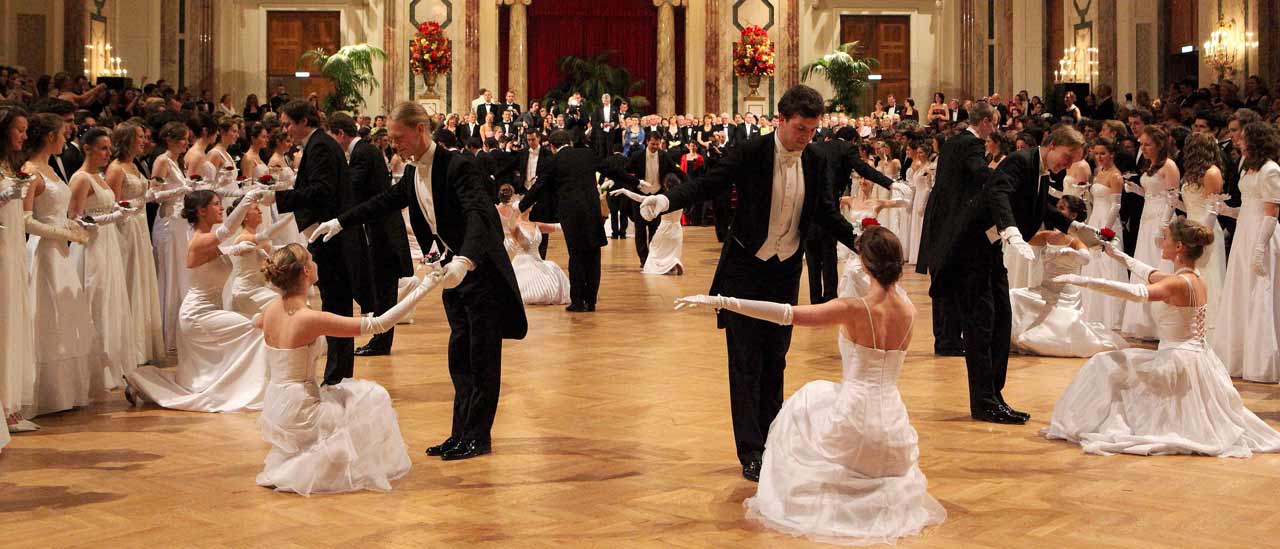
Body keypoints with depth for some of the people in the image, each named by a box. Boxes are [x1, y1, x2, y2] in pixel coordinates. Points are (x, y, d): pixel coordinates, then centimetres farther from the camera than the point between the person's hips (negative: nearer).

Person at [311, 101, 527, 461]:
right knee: (459, 356, 11)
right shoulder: (413, 174, 7)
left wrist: (464, 261, -47)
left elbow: (479, 215, -33)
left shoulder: (457, 166, -20)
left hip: (481, 269, -9)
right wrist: (340, 222, 23)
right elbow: (385, 202, 24)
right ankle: (462, 433, 17)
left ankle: (478, 437, 4)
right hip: (453, 269, 9)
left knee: (482, 358, -1)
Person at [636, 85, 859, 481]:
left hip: (786, 272, 4)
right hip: (745, 270, -4)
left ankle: (771, 441, 24)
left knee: (774, 360, 14)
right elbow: (709, 184, -18)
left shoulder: (816, 162, -1)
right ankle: (751, 452, 3)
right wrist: (666, 200, -36)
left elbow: (825, 214, 8)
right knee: (746, 362, -1)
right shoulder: (749, 154, -14)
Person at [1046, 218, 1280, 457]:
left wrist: (1083, 281, -42)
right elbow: (1152, 276, 25)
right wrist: (1119, 256, 32)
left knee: (1105, 367, -1)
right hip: (1198, 356, 9)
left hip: (1178, 362, -9)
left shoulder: (1179, 283, -22)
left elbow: (1137, 292, -38)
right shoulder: (1196, 279, 6)